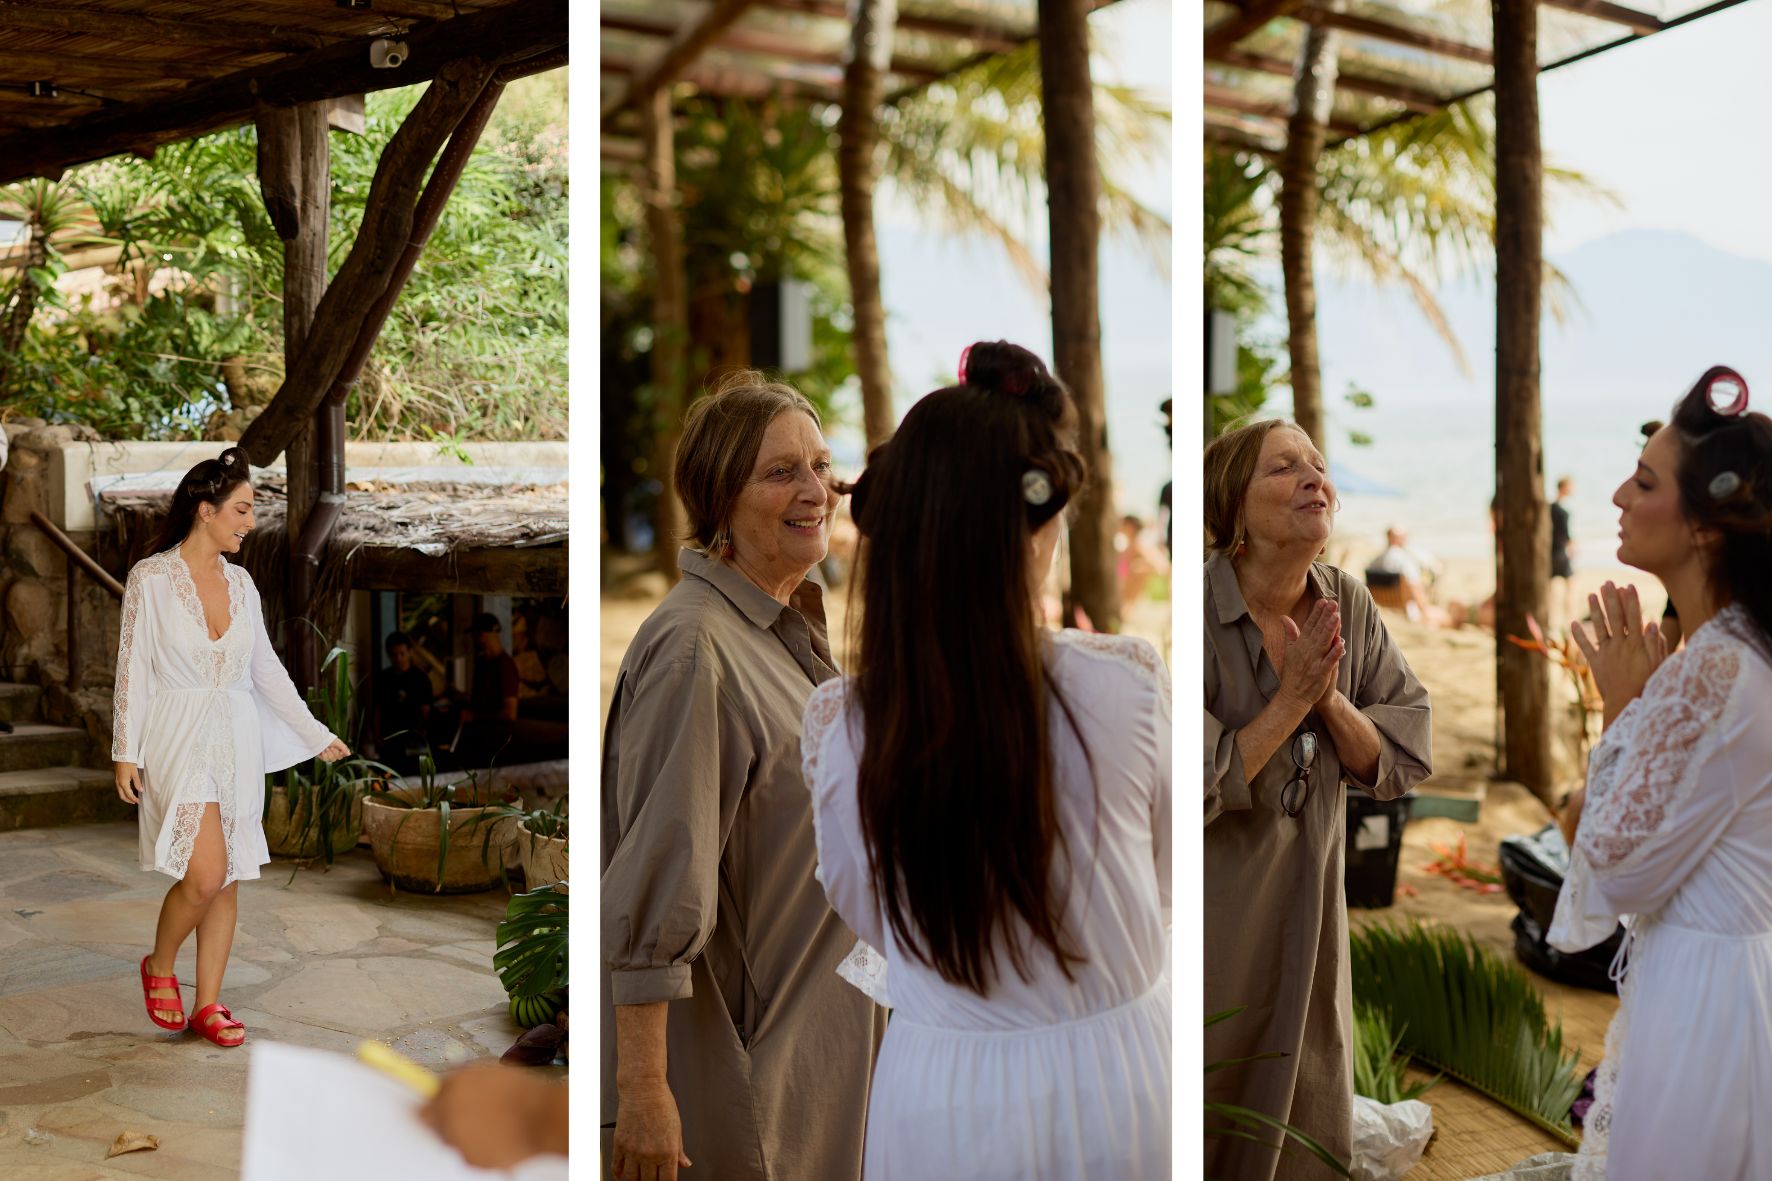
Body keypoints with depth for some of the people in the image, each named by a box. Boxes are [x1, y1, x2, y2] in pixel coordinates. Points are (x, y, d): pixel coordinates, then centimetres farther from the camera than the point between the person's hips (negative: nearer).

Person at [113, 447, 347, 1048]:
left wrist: (317, 735, 17)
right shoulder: (150, 577, -6)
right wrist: (126, 752, -7)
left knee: (228, 879, 5)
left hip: (238, 740, 5)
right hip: (179, 738, -5)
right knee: (205, 873, -15)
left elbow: (266, 667, 15)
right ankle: (159, 967, 12)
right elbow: (133, 668, -5)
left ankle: (208, 1004, 15)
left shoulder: (240, 582, 9)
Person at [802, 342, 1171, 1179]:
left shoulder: (836, 727, -15)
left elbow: (862, 915, 2)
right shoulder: (1129, 686, -18)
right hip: (1122, 1083, 0)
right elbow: (1157, 885, -1)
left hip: (942, 1104, 1)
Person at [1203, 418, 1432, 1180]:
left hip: (1307, 906, 5)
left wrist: (1331, 699, -18)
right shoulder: (1200, 610, -19)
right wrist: (1291, 698, -22)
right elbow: (1195, 788, -23)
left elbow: (1405, 759, -2)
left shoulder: (1349, 607, -3)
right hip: (1215, 915, -5)